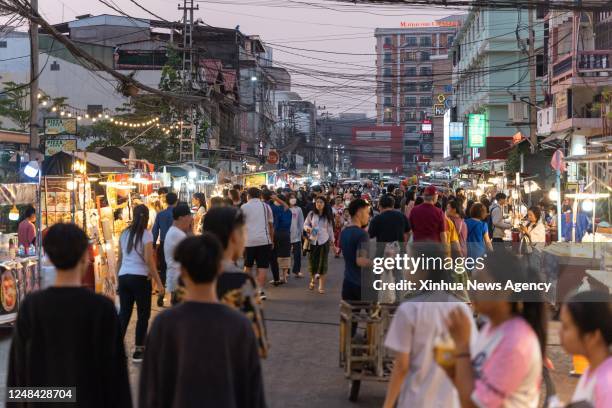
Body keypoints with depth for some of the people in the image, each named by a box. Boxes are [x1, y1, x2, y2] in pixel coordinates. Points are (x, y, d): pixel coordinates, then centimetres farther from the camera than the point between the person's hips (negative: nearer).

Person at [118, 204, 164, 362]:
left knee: (124, 314, 9)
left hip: (123, 277, 5)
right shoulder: (146, 234, -7)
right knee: (143, 315, 7)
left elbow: (120, 258, 16)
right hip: (140, 278, -5)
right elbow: (148, 260, -13)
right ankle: (138, 351, 9)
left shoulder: (125, 233, 11)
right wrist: (159, 282, -11)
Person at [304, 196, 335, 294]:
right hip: (313, 241, 0)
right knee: (312, 262, 3)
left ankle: (321, 286, 5)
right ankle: (312, 280, 32)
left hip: (324, 241, 0)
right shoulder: (311, 214, -1)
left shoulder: (328, 216, 2)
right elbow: (305, 224, 5)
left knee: (322, 264, -1)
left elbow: (330, 228, 9)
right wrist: (308, 228, -17)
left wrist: (332, 239, 11)